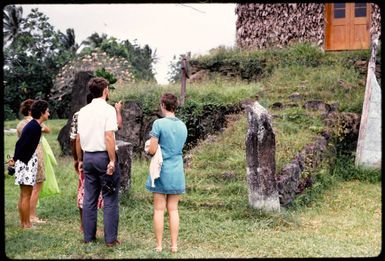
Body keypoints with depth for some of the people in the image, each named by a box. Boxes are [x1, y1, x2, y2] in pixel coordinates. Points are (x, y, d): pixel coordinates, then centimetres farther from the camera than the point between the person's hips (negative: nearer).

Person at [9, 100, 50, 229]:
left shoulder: (32, 125, 13)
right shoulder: (35, 127, -17)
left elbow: (20, 142, 13)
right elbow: (22, 144, -18)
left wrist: (15, 158, 13)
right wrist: (15, 159, -8)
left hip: (24, 162, 10)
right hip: (27, 162, -10)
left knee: (23, 195, 14)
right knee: (26, 195, -3)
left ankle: (23, 222, 21)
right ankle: (26, 224, 3)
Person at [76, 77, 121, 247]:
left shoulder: (83, 111, 9)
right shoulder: (108, 109, -9)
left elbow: (78, 139, 11)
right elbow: (109, 137, -17)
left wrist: (80, 160, 19)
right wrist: (112, 161, -16)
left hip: (88, 157, 6)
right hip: (104, 156, -6)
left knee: (89, 198, 11)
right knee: (110, 199, 0)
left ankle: (88, 236, 17)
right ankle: (110, 239, 2)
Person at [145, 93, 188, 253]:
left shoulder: (159, 123, -12)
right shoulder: (183, 126, 5)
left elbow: (152, 150, -14)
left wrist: (149, 148, 7)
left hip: (161, 170, -4)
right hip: (177, 172, 4)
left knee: (159, 209, 3)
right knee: (173, 209, 9)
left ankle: (159, 245, 7)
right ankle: (174, 245, 11)